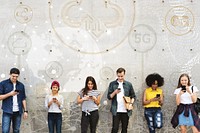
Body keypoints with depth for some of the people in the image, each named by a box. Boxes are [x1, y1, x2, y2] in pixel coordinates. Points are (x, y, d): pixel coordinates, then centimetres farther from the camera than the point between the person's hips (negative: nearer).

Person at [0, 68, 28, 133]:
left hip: (18, 112, 3)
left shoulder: (21, 85, 11)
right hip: (7, 112, -3)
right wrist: (10, 94, -15)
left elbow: (23, 99, 13)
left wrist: (25, 110, 7)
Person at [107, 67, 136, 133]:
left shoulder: (129, 84, 7)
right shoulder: (112, 84, 4)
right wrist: (115, 92, -16)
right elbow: (109, 97, 2)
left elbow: (133, 96, 11)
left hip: (126, 111, 2)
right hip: (116, 111, -1)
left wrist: (131, 103, -6)